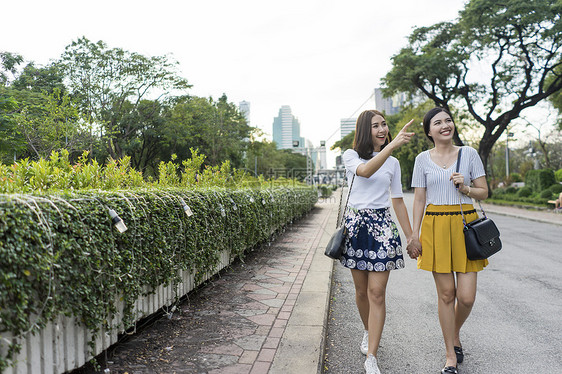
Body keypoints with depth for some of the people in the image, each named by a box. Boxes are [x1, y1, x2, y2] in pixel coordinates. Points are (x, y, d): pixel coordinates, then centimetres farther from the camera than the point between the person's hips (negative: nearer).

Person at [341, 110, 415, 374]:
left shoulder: (393, 163, 10)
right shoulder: (350, 156, 2)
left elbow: (398, 202, 14)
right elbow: (365, 171, -23)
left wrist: (411, 236, 12)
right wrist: (392, 145, -33)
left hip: (382, 226, 1)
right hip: (355, 224, 0)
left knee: (377, 292, -6)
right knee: (361, 290, 11)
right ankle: (368, 332, 38)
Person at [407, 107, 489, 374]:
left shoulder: (469, 154, 6)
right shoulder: (423, 159, 5)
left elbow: (484, 192, 9)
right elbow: (419, 200, 5)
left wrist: (465, 188, -13)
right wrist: (414, 235, 1)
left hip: (465, 224, 1)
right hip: (436, 226, 0)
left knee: (467, 297, -2)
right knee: (446, 293, 3)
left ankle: (455, 335, 31)